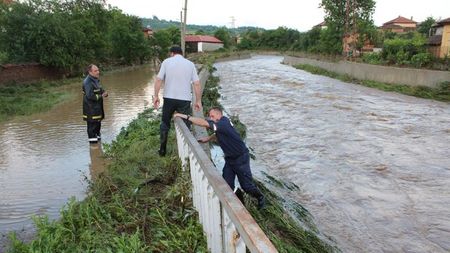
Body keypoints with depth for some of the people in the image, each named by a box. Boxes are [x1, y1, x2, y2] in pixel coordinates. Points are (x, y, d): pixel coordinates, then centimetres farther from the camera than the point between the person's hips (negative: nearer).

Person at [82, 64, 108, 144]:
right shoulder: (88, 82, -21)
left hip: (97, 107, 10)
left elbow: (100, 90, 22)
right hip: (91, 109, -10)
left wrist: (104, 93, -1)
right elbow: (90, 96, -27)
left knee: (98, 123, 21)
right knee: (92, 124, -2)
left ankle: (97, 136, 36)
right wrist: (101, 96, -17)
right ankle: (93, 140, 6)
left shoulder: (96, 80, 11)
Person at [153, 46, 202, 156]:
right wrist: (198, 101, 4)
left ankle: (162, 150, 24)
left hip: (169, 98, 1)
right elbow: (197, 84, -1)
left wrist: (156, 96, 3)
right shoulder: (190, 64, 5)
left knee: (165, 123, 17)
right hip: (185, 99, 0)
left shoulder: (166, 62, 2)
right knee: (186, 126, 9)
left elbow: (158, 80, -5)